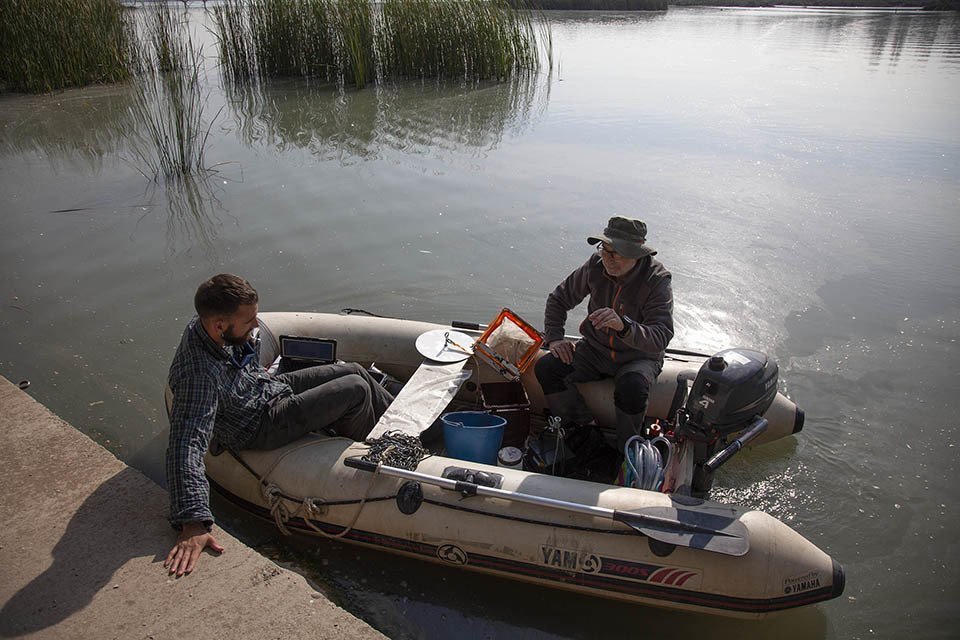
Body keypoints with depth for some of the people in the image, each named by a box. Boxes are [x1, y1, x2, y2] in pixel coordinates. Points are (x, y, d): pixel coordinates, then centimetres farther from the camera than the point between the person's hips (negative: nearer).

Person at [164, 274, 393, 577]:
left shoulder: (206, 324, -16)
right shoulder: (199, 374, -40)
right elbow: (186, 448, -45)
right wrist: (193, 523, -48)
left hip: (270, 386, 8)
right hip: (261, 423, -8)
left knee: (353, 370, 10)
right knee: (356, 390, -12)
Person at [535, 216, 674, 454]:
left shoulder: (657, 280, -20)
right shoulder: (596, 266, -9)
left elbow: (661, 338, -32)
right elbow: (558, 299, 7)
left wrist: (624, 325, -50)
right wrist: (554, 338, -7)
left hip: (639, 357, -4)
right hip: (595, 349, 4)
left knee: (632, 387, -37)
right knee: (546, 368, -18)